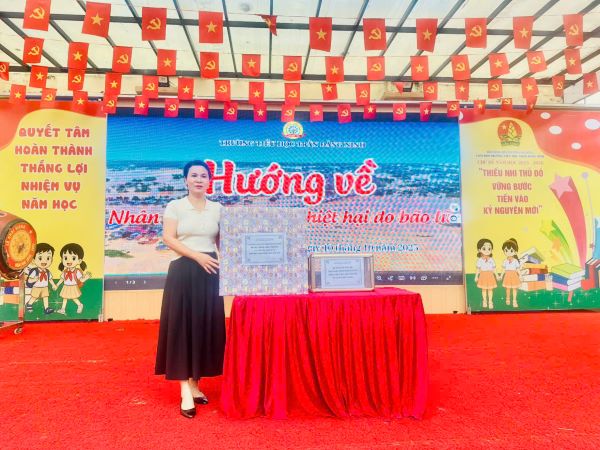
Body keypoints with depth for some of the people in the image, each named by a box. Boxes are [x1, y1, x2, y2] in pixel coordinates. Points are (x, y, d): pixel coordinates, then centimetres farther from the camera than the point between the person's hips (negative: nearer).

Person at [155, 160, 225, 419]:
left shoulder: (218, 208, 10)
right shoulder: (174, 206, 2)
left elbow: (222, 242, 13)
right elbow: (168, 238, -8)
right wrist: (198, 256, -17)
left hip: (210, 273, 4)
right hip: (183, 272, -3)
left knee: (207, 327, 6)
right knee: (182, 327, -2)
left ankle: (195, 384, 21)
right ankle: (185, 392, 4)